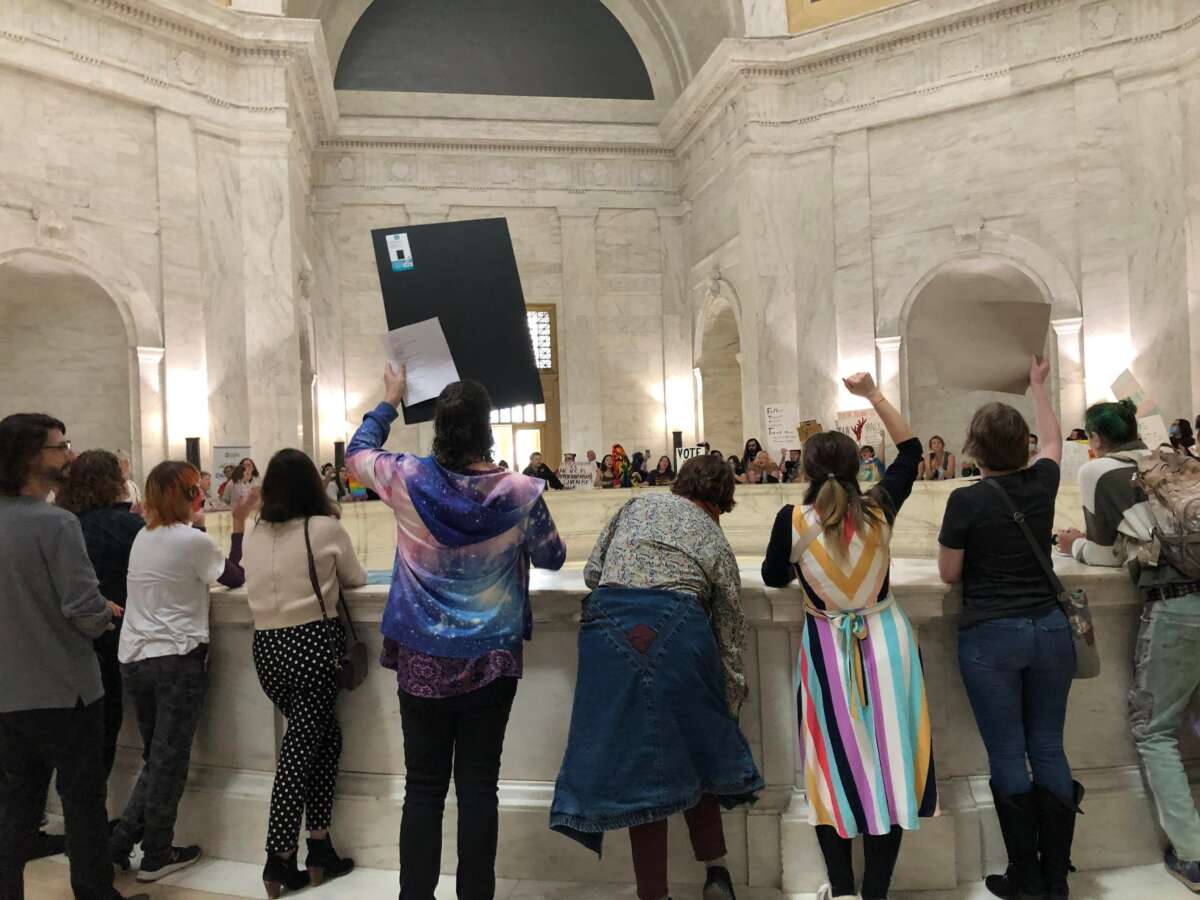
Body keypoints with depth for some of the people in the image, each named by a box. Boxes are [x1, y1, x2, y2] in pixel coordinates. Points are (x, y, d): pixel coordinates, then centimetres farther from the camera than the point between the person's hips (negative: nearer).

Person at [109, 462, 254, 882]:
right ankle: (156, 855, 14)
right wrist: (239, 524, 0)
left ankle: (120, 842, 17)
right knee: (170, 760, 5)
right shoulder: (194, 540, -12)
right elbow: (236, 578, -2)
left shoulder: (142, 537, 9)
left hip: (133, 658, 7)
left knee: (157, 757, 19)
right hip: (178, 660, -7)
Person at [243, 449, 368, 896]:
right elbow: (356, 578, 9)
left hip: (266, 647, 5)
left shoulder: (253, 535, 7)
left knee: (323, 737, 17)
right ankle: (278, 860, 7)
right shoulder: (326, 528, -5)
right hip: (313, 643, -5)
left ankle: (319, 850, 21)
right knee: (300, 747, 2)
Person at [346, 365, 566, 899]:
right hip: (492, 660, 0)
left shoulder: (408, 479, -10)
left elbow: (357, 454, 13)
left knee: (424, 788, 11)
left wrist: (389, 401, 26)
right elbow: (552, 557, 7)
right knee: (479, 786, 8)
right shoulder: (520, 493, -10)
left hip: (422, 660, 1)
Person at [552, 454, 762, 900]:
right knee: (691, 749, 20)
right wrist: (730, 708, 27)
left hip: (608, 623, 1)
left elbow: (592, 571, 18)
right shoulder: (717, 541, 19)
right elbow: (729, 633, 20)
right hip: (679, 631, 0)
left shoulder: (639, 504, 21)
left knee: (634, 760, 9)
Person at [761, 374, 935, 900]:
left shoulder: (792, 519, -13)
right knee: (885, 756, 7)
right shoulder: (879, 508, -8)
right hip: (884, 639, 1)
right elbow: (911, 449, 9)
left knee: (834, 760, 12)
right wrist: (873, 395, 10)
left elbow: (773, 578, 2)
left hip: (829, 647, -1)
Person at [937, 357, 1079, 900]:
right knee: (1049, 748, 11)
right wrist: (1038, 386, 38)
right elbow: (1054, 438, 24)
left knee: (1007, 755, 4)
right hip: (1050, 629, 5)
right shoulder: (1042, 482, 1)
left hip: (991, 636, -5)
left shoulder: (967, 499, -13)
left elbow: (948, 574, -5)